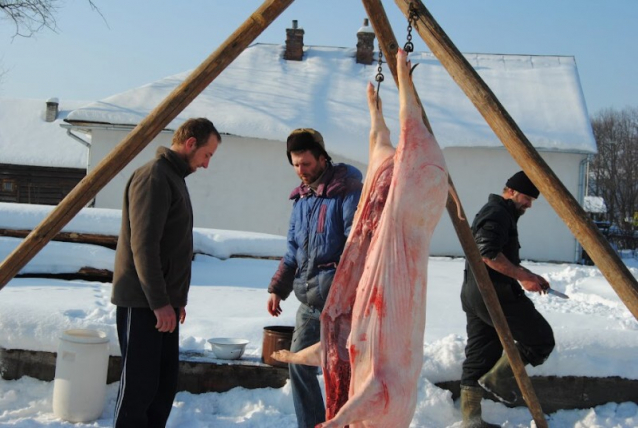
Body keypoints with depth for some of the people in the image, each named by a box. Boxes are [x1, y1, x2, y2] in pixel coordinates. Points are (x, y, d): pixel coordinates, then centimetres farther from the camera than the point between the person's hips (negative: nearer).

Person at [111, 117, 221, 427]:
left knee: (165, 381, 13)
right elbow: (143, 246, -20)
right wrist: (160, 302, -21)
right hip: (142, 302, -10)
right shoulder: (154, 176, -14)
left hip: (162, 301, 10)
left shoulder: (174, 178, 17)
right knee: (140, 383, -4)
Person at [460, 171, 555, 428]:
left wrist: (528, 275, 20)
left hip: (475, 293, 11)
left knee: (479, 355, 9)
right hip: (494, 293, -11)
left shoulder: (499, 214, 24)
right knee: (541, 338, -1)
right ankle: (498, 377, 0)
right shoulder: (497, 213, -11)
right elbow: (489, 254, -24)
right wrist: (523, 277, -20)